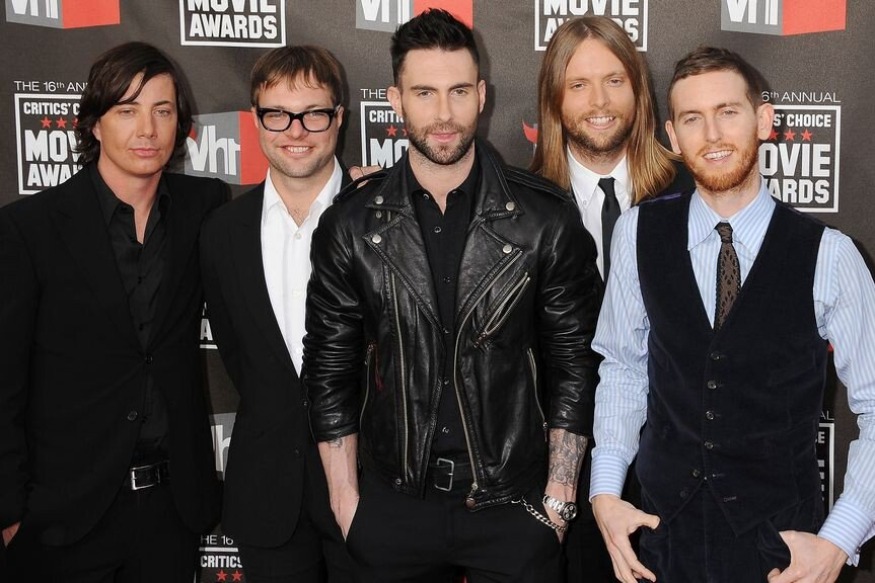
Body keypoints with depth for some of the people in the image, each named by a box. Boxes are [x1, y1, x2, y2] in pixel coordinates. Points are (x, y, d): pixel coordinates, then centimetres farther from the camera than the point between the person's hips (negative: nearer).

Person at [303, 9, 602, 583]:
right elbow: (330, 369, 2)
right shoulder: (351, 224, -3)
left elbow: (574, 363, -2)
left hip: (514, 505, -1)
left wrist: (558, 500, -3)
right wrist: (346, 502, 1)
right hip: (392, 507, 1)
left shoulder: (547, 217, -7)